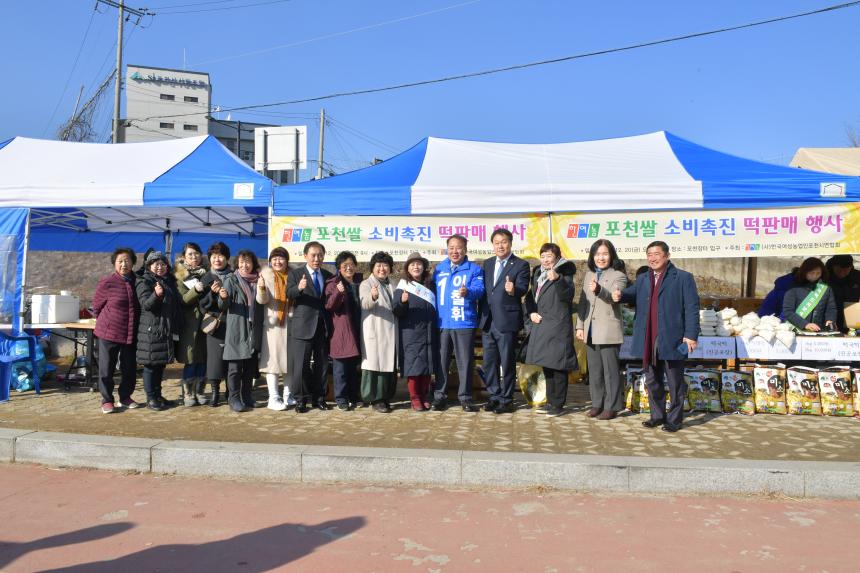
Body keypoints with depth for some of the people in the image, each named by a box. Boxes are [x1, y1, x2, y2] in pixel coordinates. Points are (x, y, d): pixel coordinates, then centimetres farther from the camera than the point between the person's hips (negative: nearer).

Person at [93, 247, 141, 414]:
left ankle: (125, 397, 27)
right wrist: (106, 321, 7)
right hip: (109, 332, -4)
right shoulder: (107, 282, -10)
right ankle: (107, 400, 16)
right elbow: (96, 307, 1)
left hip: (131, 333, 4)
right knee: (107, 368, 4)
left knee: (129, 368, 11)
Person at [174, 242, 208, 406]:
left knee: (203, 359, 5)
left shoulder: (206, 273, 10)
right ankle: (188, 394, 7)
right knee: (191, 360, -3)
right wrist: (195, 290, -27)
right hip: (190, 323, -3)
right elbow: (183, 300, -10)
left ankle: (200, 392, 17)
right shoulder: (179, 276, 0)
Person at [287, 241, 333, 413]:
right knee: (301, 364, -1)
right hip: (303, 326, -4)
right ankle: (301, 399, 10)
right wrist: (299, 288, -34)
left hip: (323, 326, 4)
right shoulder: (295, 274, 2)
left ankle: (319, 397, 20)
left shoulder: (328, 276, 13)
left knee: (322, 364, 9)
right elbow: (289, 294, -14)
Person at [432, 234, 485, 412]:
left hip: (464, 323, -3)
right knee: (441, 361, 7)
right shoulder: (438, 269, 13)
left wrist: (467, 291, -34)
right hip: (441, 323, 3)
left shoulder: (474, 269, 2)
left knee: (465, 362, 1)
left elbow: (479, 289, -12)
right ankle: (440, 396, 15)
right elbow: (432, 291, 16)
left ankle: (465, 397, 10)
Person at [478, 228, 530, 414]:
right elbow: (483, 290, 15)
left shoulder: (521, 265, -3)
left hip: (507, 322, -5)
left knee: (507, 362, 2)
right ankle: (495, 396, 24)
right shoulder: (487, 264, 14)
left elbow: (523, 288, -15)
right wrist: (481, 316, 9)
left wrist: (513, 290, -38)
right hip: (487, 321, 6)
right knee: (489, 362, 11)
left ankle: (506, 399, 13)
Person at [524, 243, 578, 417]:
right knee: (546, 365, 14)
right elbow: (530, 295, 22)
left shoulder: (564, 274, -5)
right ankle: (550, 401, 24)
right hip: (540, 325, 7)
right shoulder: (538, 273, 15)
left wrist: (557, 279, -36)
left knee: (558, 366, -5)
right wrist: (531, 312, 5)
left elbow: (568, 295, -21)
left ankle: (558, 405, 3)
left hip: (558, 326, -7)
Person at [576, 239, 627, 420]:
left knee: (610, 370, -1)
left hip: (609, 331, -6)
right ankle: (597, 404, 22)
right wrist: (580, 326, 11)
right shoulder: (589, 275, 15)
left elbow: (614, 298, -22)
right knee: (594, 370, 12)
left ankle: (612, 406, 8)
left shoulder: (618, 276, -4)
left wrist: (599, 290, -41)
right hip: (590, 331, 6)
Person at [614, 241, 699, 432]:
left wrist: (691, 335, -14)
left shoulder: (683, 278, -2)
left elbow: (692, 308, -7)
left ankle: (674, 419, 15)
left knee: (675, 383, 5)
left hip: (672, 341, -5)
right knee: (652, 381, 14)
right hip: (648, 342, 6)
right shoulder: (642, 279, 17)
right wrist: (620, 295, -14)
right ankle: (657, 415, 26)